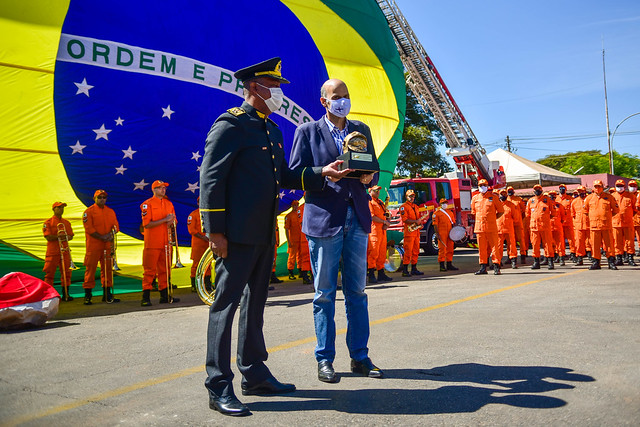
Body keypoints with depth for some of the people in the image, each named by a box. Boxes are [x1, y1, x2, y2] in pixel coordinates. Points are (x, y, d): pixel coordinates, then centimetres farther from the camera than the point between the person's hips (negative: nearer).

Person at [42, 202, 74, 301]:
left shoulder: (67, 223, 14)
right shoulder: (48, 222, 0)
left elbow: (71, 236, 11)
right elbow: (48, 237, -9)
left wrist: (66, 237, -10)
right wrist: (59, 236, -18)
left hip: (65, 251, 4)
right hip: (52, 251, -4)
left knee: (66, 272, 3)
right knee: (49, 273, 0)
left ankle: (65, 294, 10)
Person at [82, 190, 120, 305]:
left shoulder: (110, 211, 15)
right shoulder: (89, 211, 0)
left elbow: (115, 226, 11)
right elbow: (88, 228, -8)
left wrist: (110, 234, -10)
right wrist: (101, 237, -14)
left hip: (107, 245, 5)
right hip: (93, 245, -4)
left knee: (107, 268, 6)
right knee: (90, 268, -3)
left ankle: (107, 294, 14)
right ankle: (87, 295, 3)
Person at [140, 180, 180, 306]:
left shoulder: (169, 203, 15)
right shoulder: (147, 204, -4)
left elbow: (173, 220, 18)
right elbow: (147, 224, -13)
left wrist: (171, 221, -6)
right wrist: (164, 220, -16)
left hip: (166, 242, 6)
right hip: (152, 243, -6)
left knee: (164, 270, 9)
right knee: (150, 271, -4)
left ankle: (165, 295, 16)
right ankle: (145, 298, -1)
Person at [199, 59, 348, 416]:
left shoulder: (272, 130, 18)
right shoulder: (231, 124, -8)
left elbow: (284, 176, 20)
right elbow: (212, 178, -13)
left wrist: (321, 173, 7)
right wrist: (215, 230, -18)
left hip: (264, 235, 9)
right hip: (237, 234, -9)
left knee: (255, 304, 15)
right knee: (226, 304, -3)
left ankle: (255, 375, 27)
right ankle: (219, 387, 5)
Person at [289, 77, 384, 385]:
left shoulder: (361, 130, 17)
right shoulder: (307, 132, 5)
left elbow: (373, 172, 18)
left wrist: (368, 176, -5)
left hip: (357, 218, 4)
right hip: (323, 219, -3)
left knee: (357, 292, 8)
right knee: (324, 293, 2)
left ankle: (359, 357, 17)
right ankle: (324, 360, 13)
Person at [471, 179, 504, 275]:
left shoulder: (493, 197, 3)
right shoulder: (475, 198, 11)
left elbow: (501, 211, 7)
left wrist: (492, 219, 3)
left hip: (491, 227, -3)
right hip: (479, 227, 3)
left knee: (494, 246, -4)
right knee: (481, 248, 4)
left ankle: (496, 268, 0)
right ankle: (483, 268, 10)